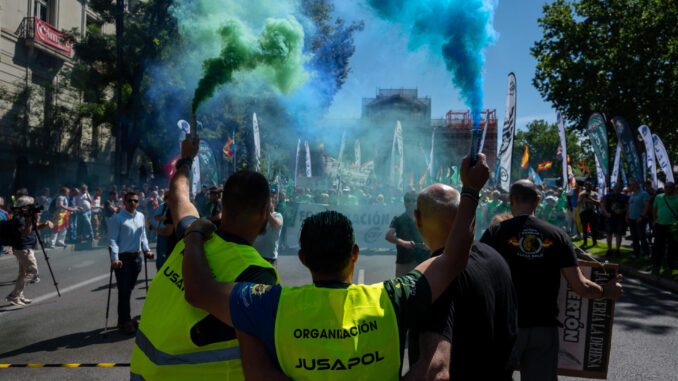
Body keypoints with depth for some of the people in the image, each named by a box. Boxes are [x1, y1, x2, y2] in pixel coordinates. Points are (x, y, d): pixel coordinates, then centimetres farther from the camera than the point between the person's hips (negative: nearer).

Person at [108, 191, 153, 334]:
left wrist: (146, 249, 7)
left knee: (129, 288, 16)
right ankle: (125, 321, 7)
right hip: (123, 258, -6)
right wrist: (114, 258, -21)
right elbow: (112, 239, -13)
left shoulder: (141, 217, 11)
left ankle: (124, 319, 29)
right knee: (124, 290, -5)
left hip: (137, 257, 6)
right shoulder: (118, 218, -10)